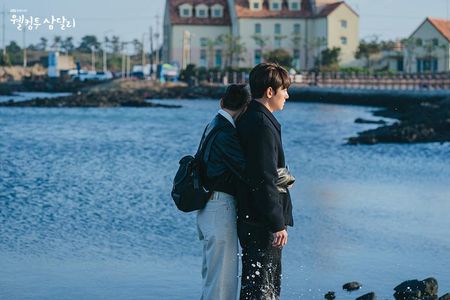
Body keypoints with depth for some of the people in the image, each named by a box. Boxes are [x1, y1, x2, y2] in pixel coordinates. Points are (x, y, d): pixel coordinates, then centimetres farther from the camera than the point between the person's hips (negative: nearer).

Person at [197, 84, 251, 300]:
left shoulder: (213, 126, 12)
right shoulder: (226, 133, -18)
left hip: (208, 208, 10)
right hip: (221, 207, -10)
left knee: (212, 272, 20)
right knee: (223, 277, -5)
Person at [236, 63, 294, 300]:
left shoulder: (249, 118, 13)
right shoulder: (262, 124, -19)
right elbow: (265, 180, -23)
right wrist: (278, 224, -21)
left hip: (251, 217, 10)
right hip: (262, 220, -10)